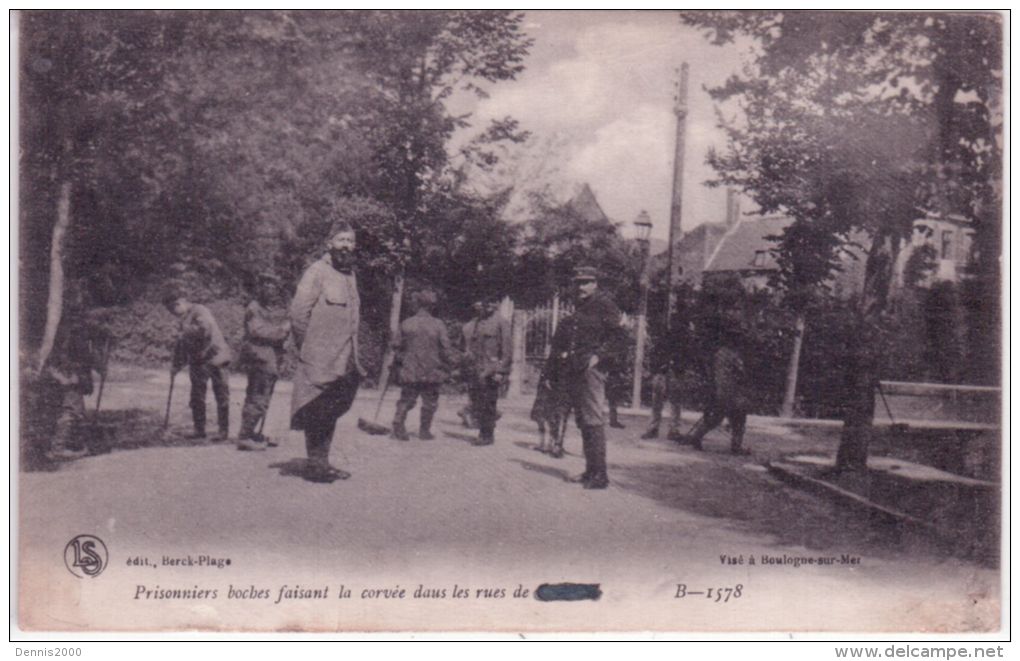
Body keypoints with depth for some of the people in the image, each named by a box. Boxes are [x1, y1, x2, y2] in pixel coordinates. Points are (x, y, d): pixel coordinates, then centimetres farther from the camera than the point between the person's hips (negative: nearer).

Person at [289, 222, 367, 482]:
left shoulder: (350, 274, 15)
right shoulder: (318, 271, -10)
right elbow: (299, 312, -14)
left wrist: (351, 352, 16)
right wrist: (307, 348, -10)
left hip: (343, 361, 8)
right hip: (320, 360, -8)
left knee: (331, 413, 13)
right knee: (317, 413, -4)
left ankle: (323, 463, 21)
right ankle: (315, 465, 3)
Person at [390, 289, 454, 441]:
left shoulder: (406, 324, -1)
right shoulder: (438, 325, -7)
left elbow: (397, 346, 5)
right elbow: (446, 348, -7)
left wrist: (399, 365, 16)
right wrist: (447, 365, 5)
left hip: (409, 371, 2)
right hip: (431, 372, -2)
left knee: (406, 400, 11)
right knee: (430, 403, 11)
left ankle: (398, 426, -1)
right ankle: (424, 431, 14)